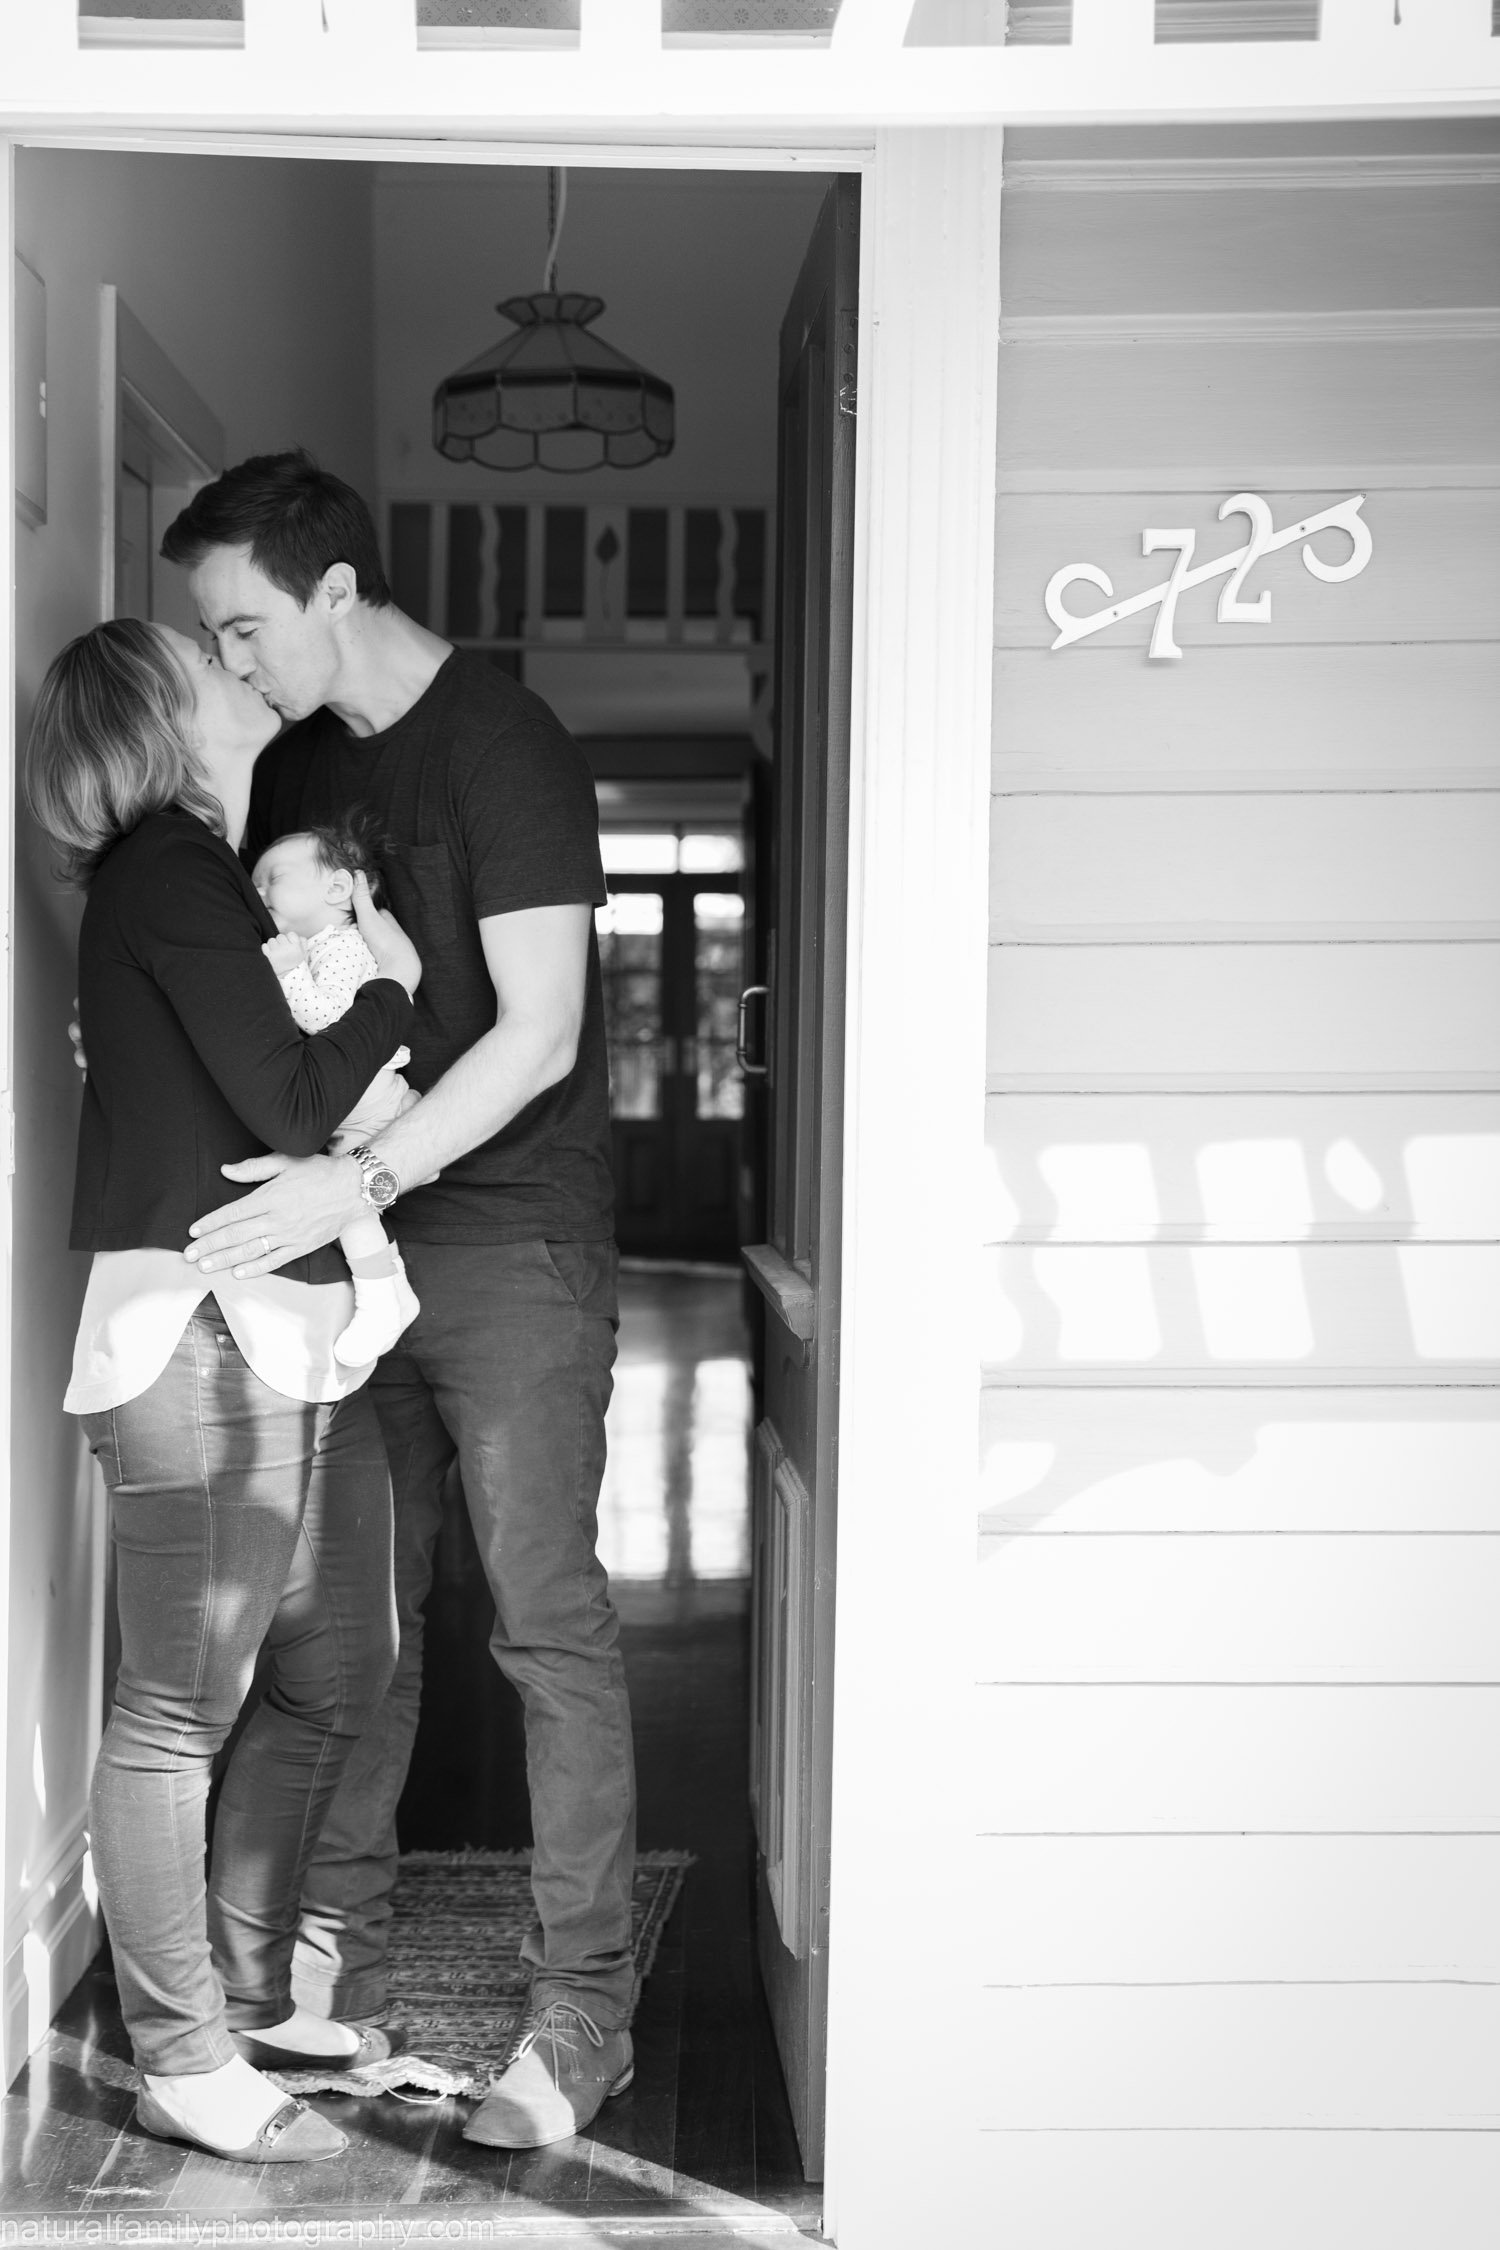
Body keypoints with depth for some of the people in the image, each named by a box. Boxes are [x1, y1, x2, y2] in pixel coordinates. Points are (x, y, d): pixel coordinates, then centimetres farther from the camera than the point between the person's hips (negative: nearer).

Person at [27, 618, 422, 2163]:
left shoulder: (215, 870, 20)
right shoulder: (169, 872, -10)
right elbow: (297, 1105, -15)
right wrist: (387, 984, -2)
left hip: (297, 1339, 11)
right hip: (201, 1342, -10)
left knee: (338, 1675, 17)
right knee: (177, 1713, -1)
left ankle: (246, 1995, 30)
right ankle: (182, 2066, 10)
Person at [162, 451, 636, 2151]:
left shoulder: (504, 752, -12)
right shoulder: (297, 764, 11)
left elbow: (538, 1034, -19)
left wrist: (355, 1182, -26)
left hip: (510, 1241, -7)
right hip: (351, 1239, 7)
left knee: (546, 1623, -3)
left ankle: (583, 2008, 5)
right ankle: (338, 1945, 25)